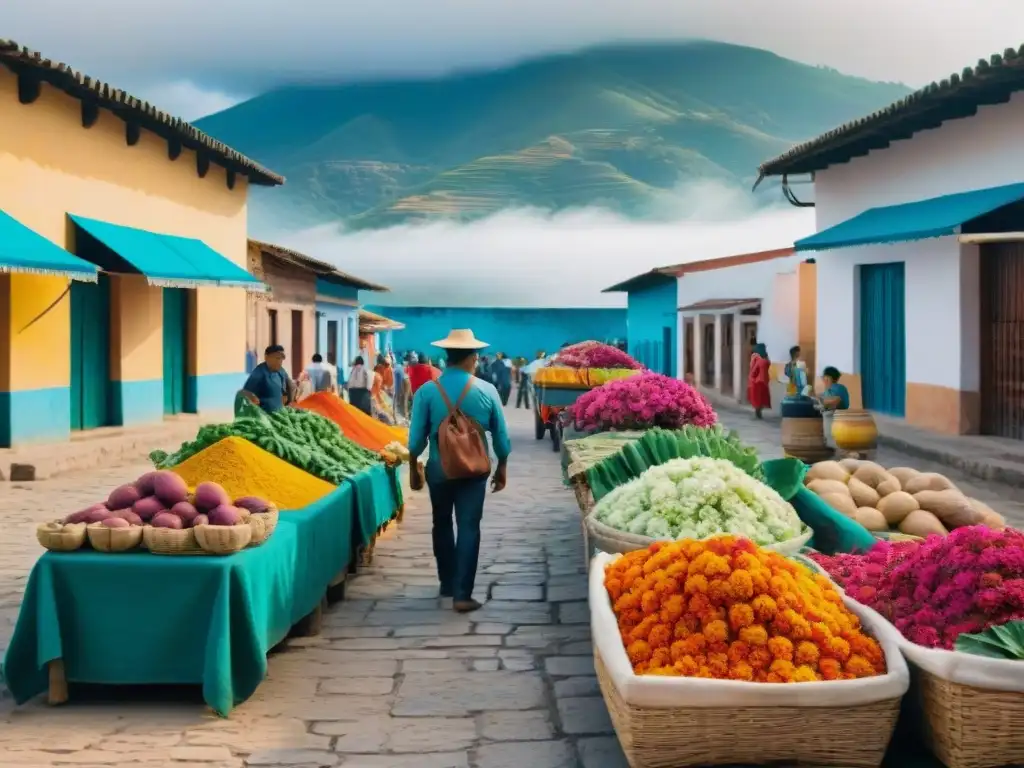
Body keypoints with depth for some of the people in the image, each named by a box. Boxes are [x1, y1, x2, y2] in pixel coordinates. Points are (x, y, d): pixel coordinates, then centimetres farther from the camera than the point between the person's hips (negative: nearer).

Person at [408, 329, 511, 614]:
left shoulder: (427, 391, -9)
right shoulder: (487, 391, -8)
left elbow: (416, 438, -6)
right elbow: (501, 436, -1)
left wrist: (413, 469, 9)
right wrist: (501, 468, 13)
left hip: (439, 469, 1)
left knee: (442, 525, 18)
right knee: (469, 527, 2)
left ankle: (448, 584, 31)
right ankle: (462, 594, -2)